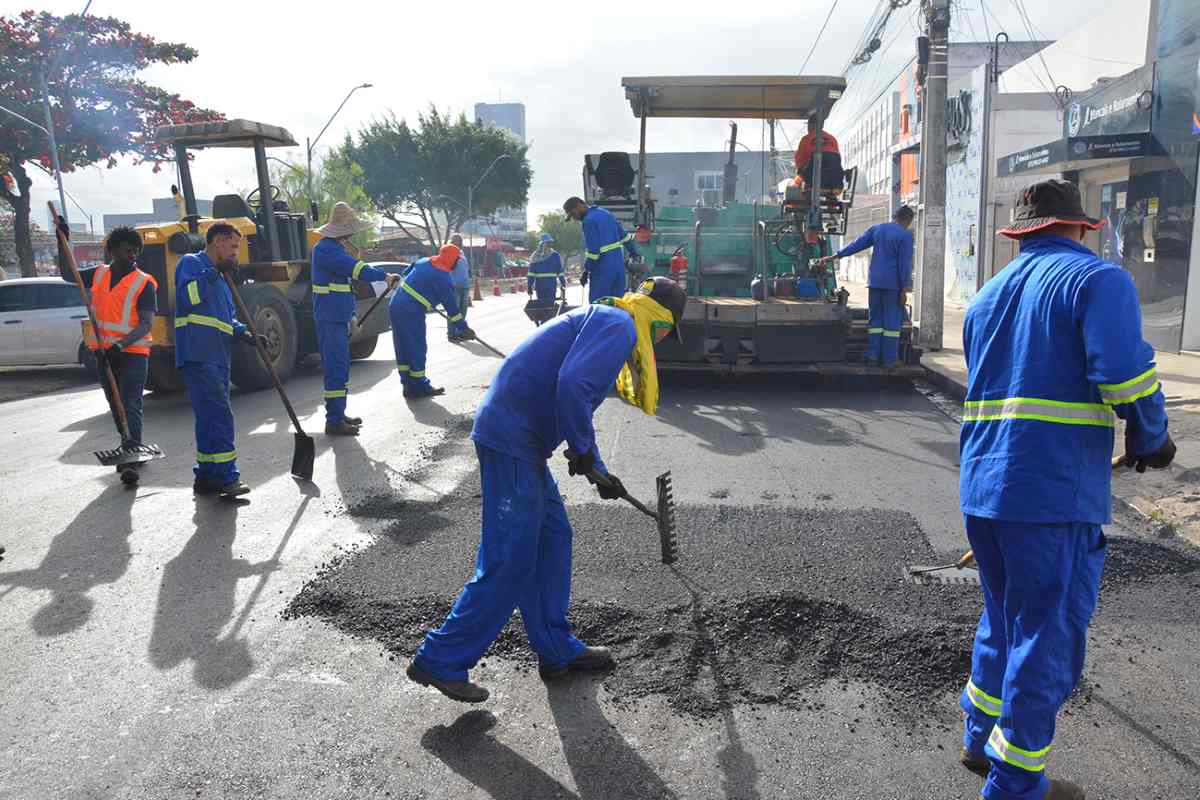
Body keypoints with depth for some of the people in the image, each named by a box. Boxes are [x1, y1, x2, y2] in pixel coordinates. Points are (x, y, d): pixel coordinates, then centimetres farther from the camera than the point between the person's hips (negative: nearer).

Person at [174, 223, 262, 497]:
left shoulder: (219, 277, 25)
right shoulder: (191, 263, -1)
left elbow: (227, 318, 25)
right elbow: (189, 296, -20)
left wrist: (243, 332, 6)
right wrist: (215, 273, -15)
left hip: (217, 358, 9)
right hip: (198, 356, -9)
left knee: (210, 418, 11)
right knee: (219, 416, -13)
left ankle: (207, 476, 18)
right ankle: (227, 478, -12)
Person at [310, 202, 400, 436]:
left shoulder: (335, 248, 19)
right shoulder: (325, 249, -14)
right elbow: (356, 268, -25)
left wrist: (350, 316, 22)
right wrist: (384, 276, -23)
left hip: (338, 318, 11)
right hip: (330, 319, -11)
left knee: (339, 367, 16)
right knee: (336, 368, -10)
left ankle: (338, 415, 25)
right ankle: (334, 421, -7)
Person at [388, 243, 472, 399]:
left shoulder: (423, 262, 10)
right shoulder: (442, 277, -12)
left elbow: (406, 274, 26)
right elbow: (451, 306, -10)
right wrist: (463, 328, -2)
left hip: (395, 306, 9)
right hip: (411, 313, -9)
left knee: (403, 348, 13)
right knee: (417, 350, 2)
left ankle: (409, 386, 21)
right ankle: (418, 388, 10)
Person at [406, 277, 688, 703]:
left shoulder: (602, 321, 25)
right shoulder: (619, 324, -8)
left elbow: (577, 400, 30)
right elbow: (571, 385, -25)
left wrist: (598, 471, 31)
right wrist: (583, 451, -12)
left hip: (517, 438, 11)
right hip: (513, 440, -11)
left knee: (552, 538, 17)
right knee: (508, 564, -4)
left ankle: (557, 651, 29)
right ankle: (440, 661, 8)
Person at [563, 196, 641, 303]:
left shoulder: (589, 221, -14)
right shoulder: (606, 212, 13)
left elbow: (593, 250, -19)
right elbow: (624, 234, 21)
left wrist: (586, 271, -11)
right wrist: (633, 251, 31)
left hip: (602, 270, -9)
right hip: (619, 265, 9)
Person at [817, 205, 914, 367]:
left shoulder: (876, 229, 9)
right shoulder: (905, 235, -6)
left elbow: (855, 245, 8)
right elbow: (905, 264, -10)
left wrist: (833, 257, 13)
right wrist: (904, 290, -8)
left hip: (874, 281, 5)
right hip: (893, 284, -5)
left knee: (875, 319, 11)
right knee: (892, 321, 0)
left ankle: (873, 356, 8)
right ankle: (889, 359, 1)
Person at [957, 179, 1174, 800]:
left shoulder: (988, 295, 16)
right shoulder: (1099, 279, -5)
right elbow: (1125, 374, -19)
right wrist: (1150, 440, 1)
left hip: (982, 487, 7)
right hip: (1054, 496, -7)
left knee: (1004, 617, 23)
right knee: (1048, 639, 5)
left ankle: (980, 739, 35)